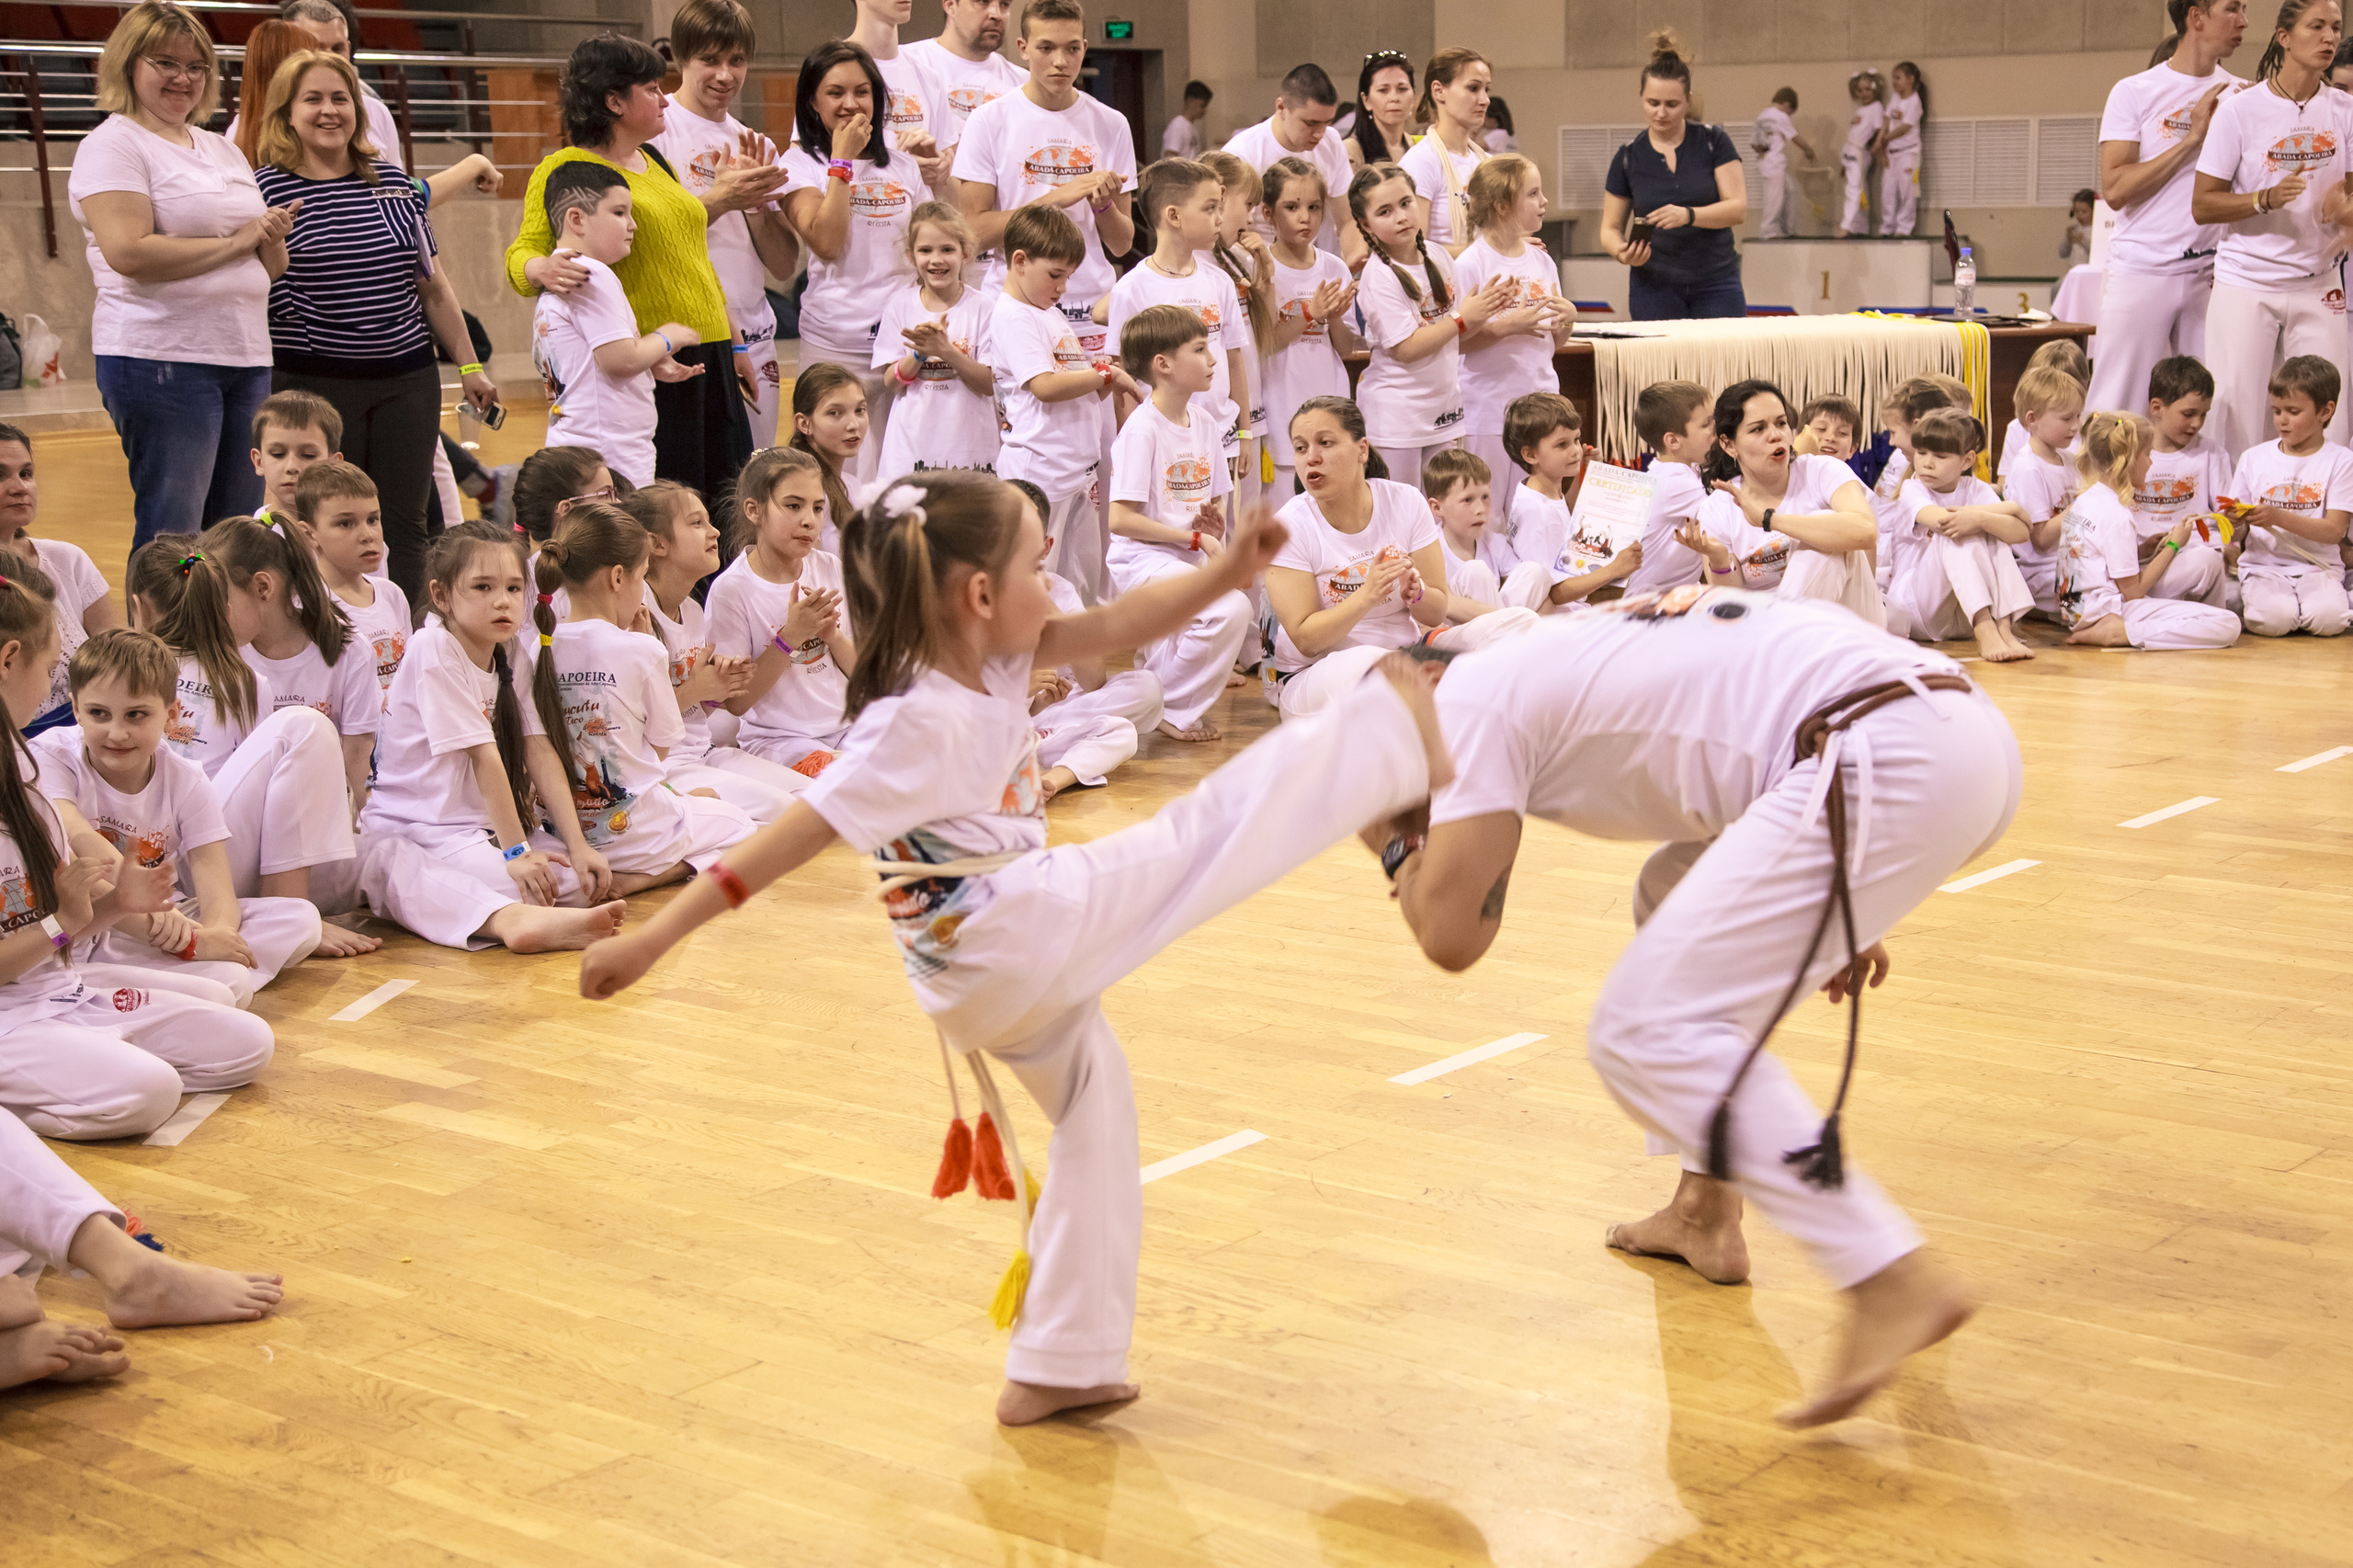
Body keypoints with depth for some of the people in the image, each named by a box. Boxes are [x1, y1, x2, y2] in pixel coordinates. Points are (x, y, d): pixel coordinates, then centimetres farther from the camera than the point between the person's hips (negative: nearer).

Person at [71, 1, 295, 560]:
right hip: (160, 360, -7)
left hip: (245, 356, 8)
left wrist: (272, 237, -2)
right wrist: (235, 242, -11)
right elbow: (129, 253, -19)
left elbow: (272, 266, 22)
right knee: (171, 540, -7)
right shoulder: (113, 145, -4)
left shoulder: (223, 149, 19)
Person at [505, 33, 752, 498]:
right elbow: (523, 252, -12)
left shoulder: (656, 162, 20)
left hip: (708, 360, 8)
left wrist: (733, 345, 25)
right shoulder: (566, 169, -5)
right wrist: (543, 271, -36)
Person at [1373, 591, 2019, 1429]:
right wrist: (1836, 914, 36)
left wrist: (1393, 847, 19)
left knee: (1646, 1034, -8)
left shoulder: (1470, 700, 3)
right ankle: (1706, 1214, 28)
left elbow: (1452, 936, -2)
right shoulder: (1555, 658, 29)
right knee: (1678, 898, 28)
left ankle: (1893, 1285, -17)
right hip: (1965, 728, 10)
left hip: (1889, 761, -10)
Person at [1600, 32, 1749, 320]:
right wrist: (1622, 251, -15)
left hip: (1717, 286, 0)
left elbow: (1738, 208, -7)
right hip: (1654, 289, 0)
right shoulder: (1629, 157, 4)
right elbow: (1610, 228, 8)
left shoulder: (1714, 143, 1)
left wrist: (1688, 215, -24)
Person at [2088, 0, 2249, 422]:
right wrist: (2193, 137, -11)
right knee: (2117, 406, -3)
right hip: (2142, 271, -3)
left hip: (2211, 275, 3)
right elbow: (2115, 190, -10)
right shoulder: (2134, 93, -1)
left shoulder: (2241, 96, 10)